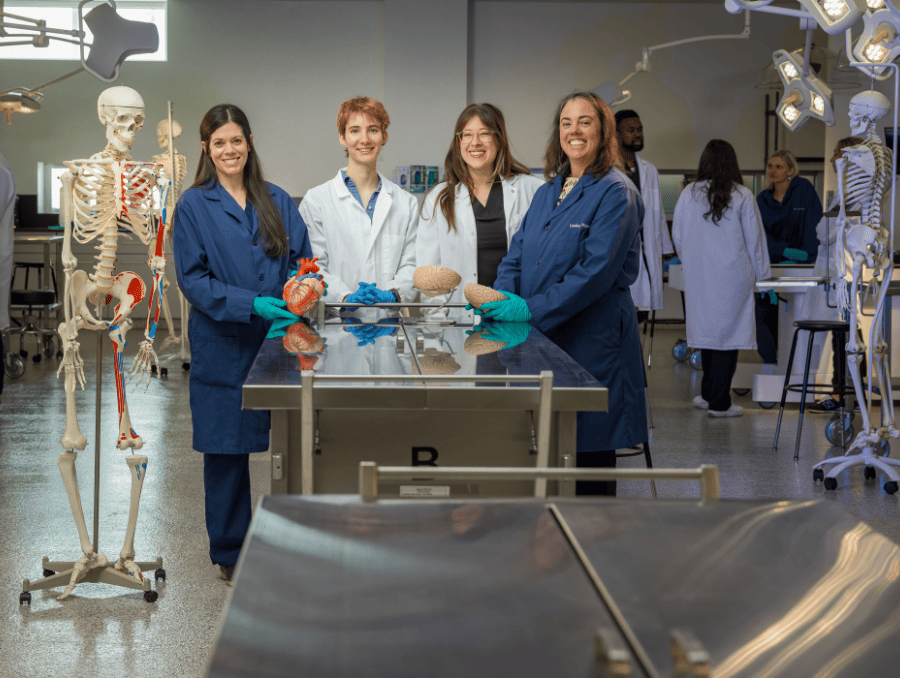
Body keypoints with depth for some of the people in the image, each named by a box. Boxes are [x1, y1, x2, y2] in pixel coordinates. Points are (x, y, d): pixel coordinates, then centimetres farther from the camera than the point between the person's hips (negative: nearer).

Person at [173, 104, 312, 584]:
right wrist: (250, 304, -19)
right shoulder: (193, 206, 1)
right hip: (222, 346, -2)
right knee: (226, 449, 5)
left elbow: (301, 259, 8)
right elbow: (192, 278, -6)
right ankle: (230, 552, 18)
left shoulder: (277, 201, 11)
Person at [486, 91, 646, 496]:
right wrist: (504, 296, -8)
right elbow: (517, 252, 14)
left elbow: (597, 269, -17)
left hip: (591, 339, -7)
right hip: (540, 340, 7)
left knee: (590, 446, -2)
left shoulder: (615, 194, -8)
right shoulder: (548, 192, 16)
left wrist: (533, 309, -21)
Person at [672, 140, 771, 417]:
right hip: (733, 275, -3)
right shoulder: (742, 197, -4)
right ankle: (718, 402, 2)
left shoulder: (688, 194, 1)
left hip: (699, 277, 3)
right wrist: (761, 275, 10)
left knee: (708, 329, 13)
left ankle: (709, 394, 21)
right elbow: (755, 239, 1)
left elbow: (677, 236, 10)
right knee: (728, 331, 1)